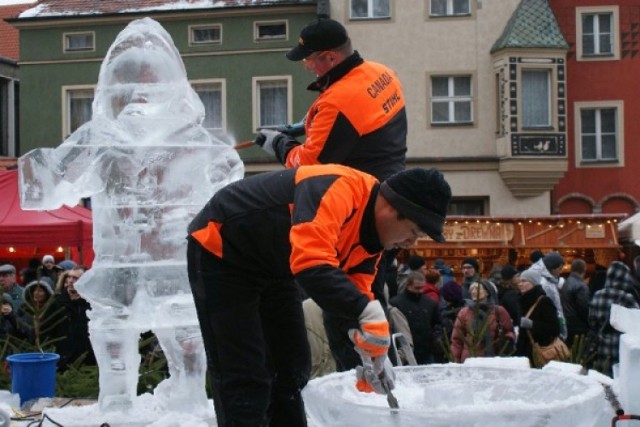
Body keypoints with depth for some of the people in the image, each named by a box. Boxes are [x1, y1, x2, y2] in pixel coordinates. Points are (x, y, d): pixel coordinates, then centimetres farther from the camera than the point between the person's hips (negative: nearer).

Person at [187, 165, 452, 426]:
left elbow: (355, 292, 1)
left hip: (271, 265, 10)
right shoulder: (339, 190, -32)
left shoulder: (371, 234, -2)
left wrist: (373, 352, -12)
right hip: (220, 254, -9)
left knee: (291, 367, 12)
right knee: (245, 376, -11)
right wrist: (369, 312, -48)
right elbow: (311, 262, -45)